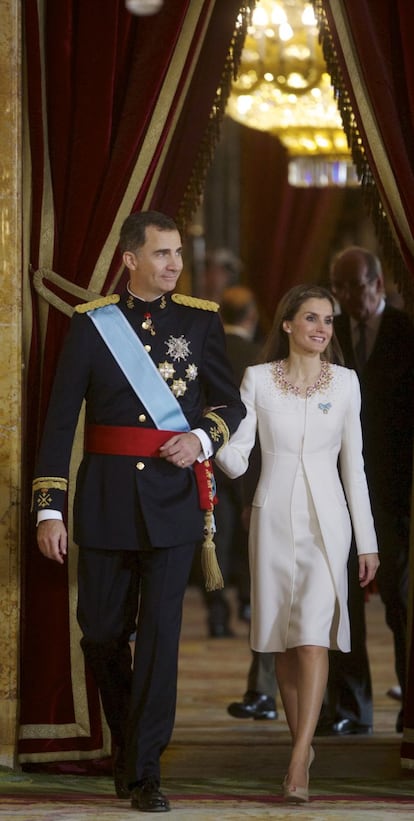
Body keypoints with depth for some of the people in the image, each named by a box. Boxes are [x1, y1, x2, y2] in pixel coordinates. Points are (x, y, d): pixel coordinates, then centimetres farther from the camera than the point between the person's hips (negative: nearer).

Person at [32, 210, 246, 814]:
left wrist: (203, 439, -11)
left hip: (174, 498, -1)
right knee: (101, 632, 7)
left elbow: (231, 402, 12)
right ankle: (125, 742, 31)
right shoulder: (91, 323, 1)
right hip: (106, 499, 1)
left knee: (160, 629, -8)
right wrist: (49, 509, -4)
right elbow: (60, 420, 1)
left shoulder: (200, 320, 4)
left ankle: (145, 771, -2)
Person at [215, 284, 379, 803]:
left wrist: (368, 541, 6)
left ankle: (297, 762, -19)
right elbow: (235, 461, -3)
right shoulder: (257, 379, 0)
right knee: (284, 640, 7)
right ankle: (303, 743, 23)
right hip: (274, 518, 1)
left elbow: (353, 464, 7)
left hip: (326, 520, -1)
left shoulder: (344, 383, 2)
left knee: (312, 633, -15)